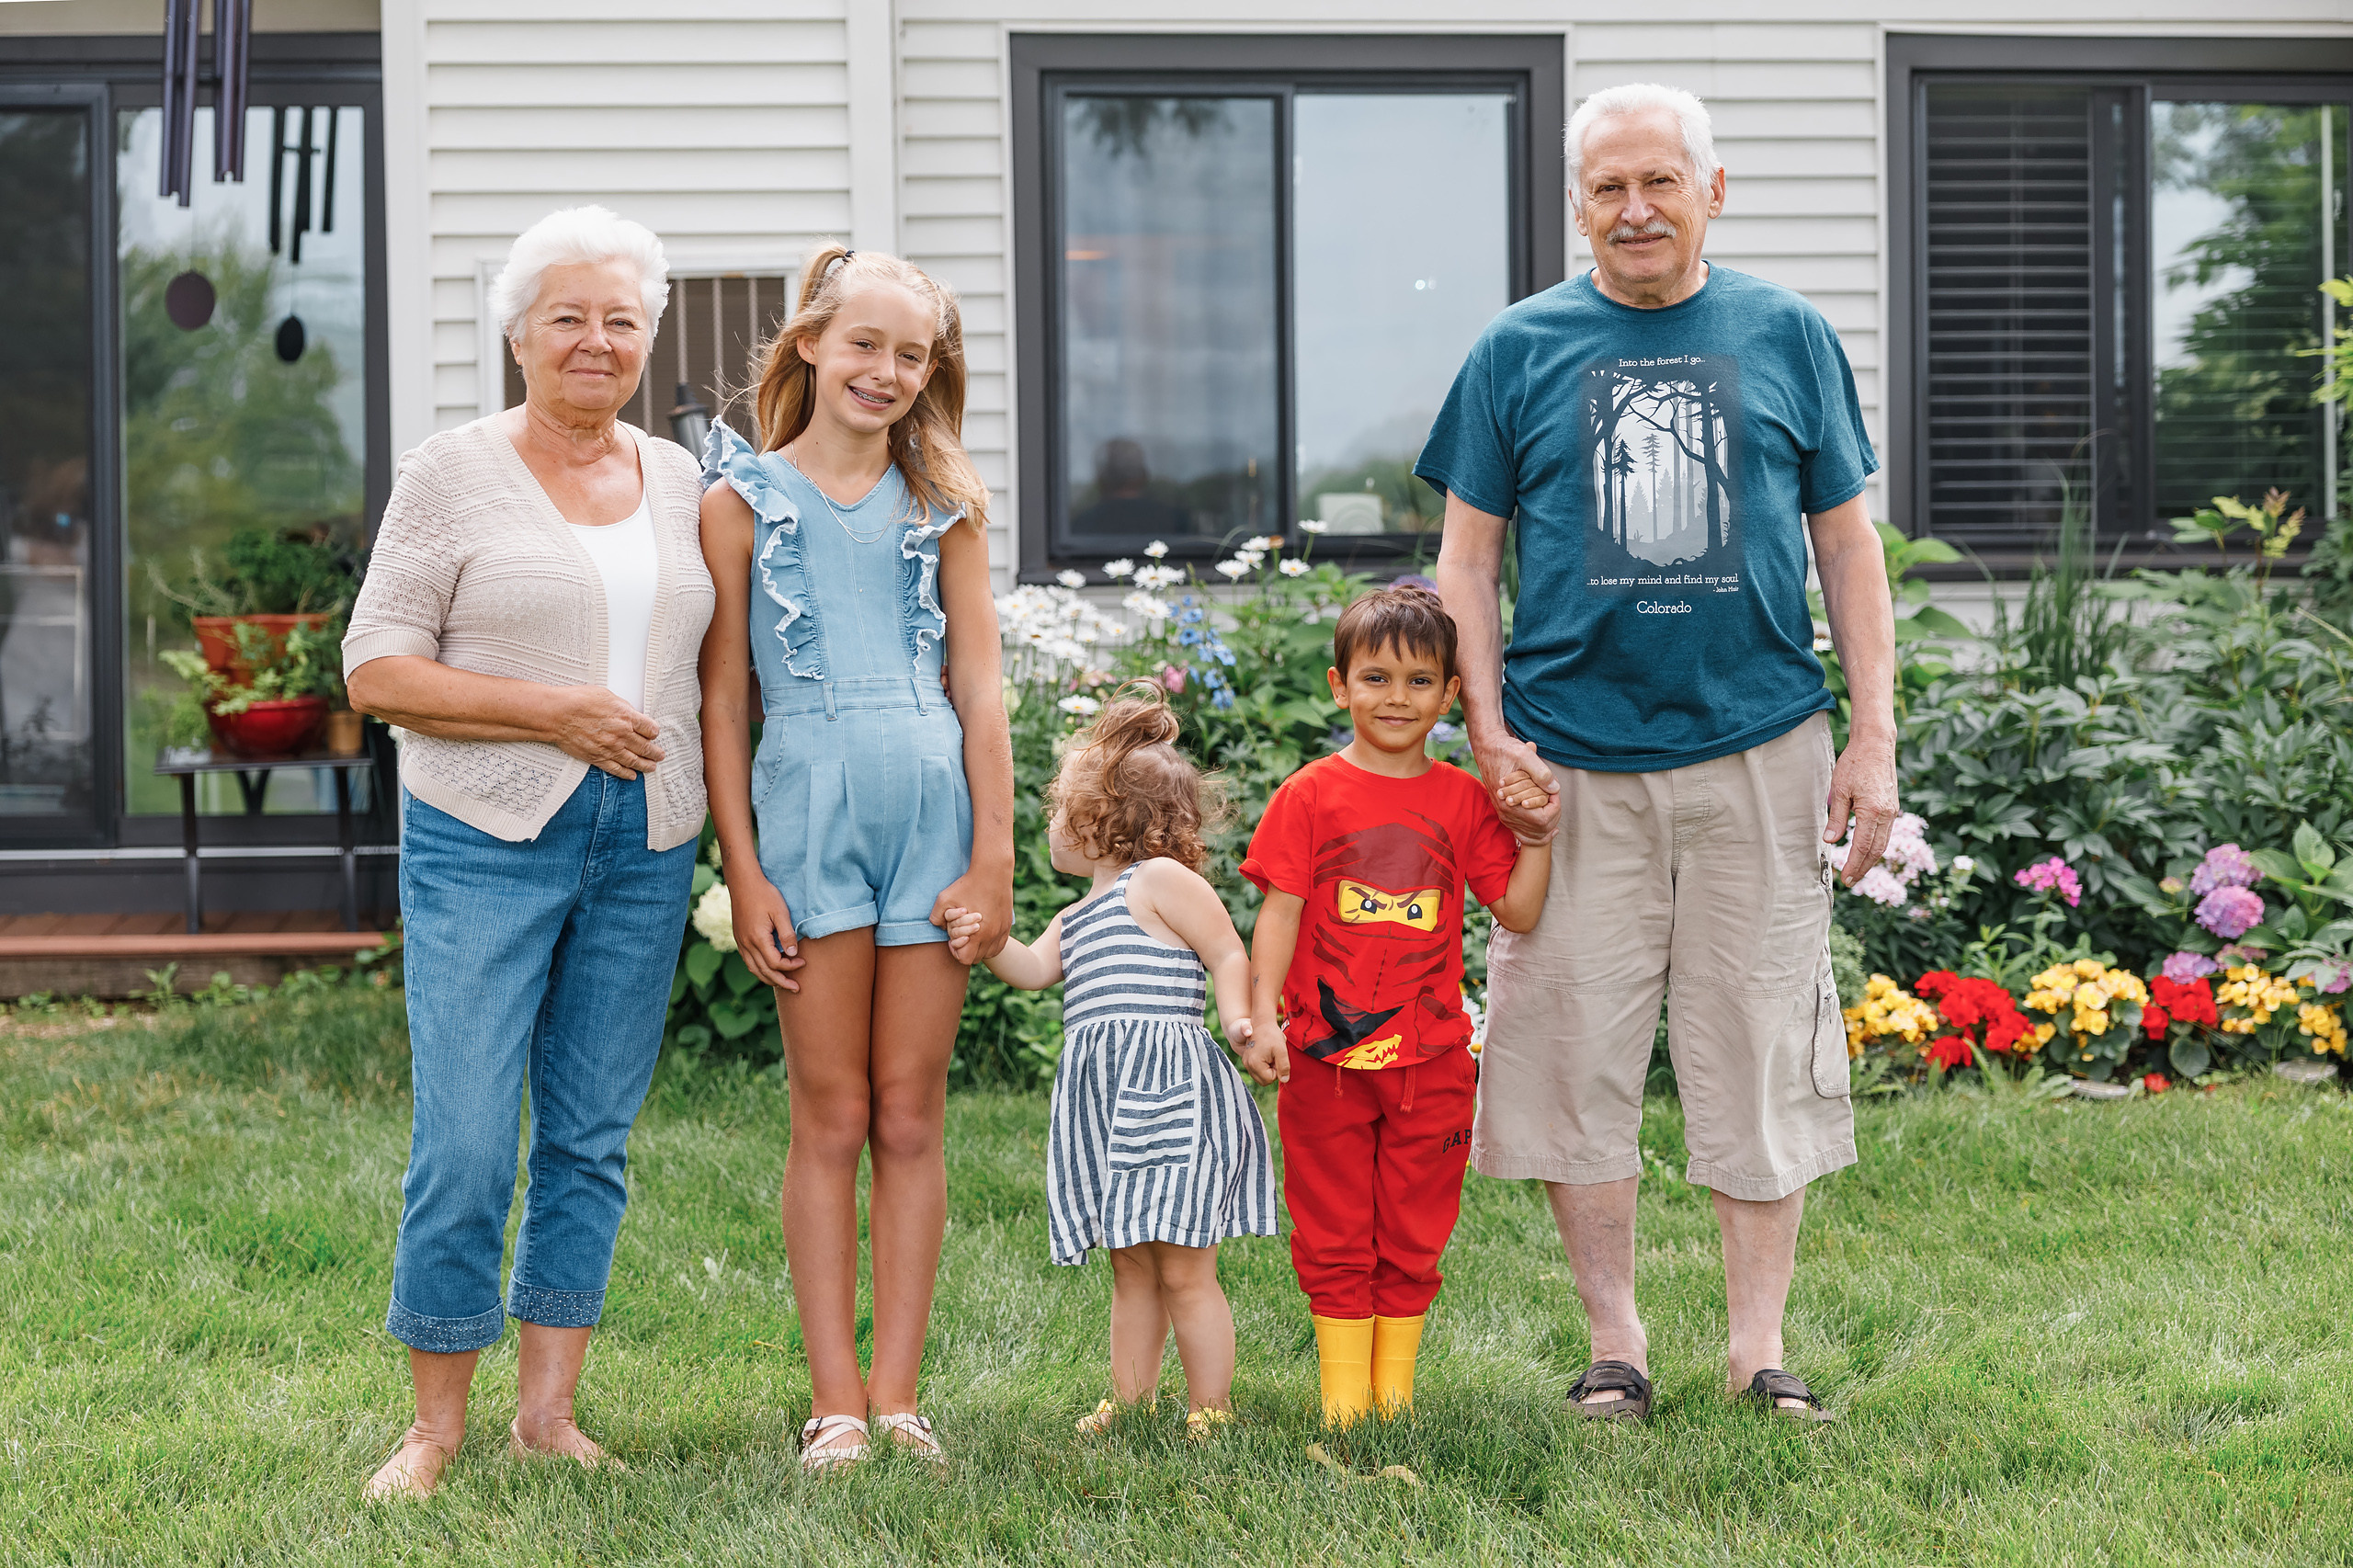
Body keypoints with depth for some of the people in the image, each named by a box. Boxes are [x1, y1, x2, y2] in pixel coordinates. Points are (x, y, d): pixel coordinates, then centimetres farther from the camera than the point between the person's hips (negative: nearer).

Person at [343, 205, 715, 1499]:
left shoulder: (678, 481, 12)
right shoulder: (453, 474, -2)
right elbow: (376, 670, -6)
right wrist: (551, 712, -15)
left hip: (644, 849, 5)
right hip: (485, 844, -4)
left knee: (591, 1137, 8)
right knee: (464, 1142, -7)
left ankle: (548, 1408, 18)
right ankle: (436, 1427, 5)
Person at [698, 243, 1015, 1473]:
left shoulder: (942, 504, 11)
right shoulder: (745, 499, 5)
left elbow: (979, 689, 9)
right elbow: (722, 700, 3)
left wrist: (994, 857, 1)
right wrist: (744, 874, -3)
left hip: (934, 797, 2)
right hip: (806, 800, -2)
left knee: (911, 1116, 5)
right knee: (831, 1117, 2)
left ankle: (897, 1393, 11)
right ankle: (834, 1403, 7)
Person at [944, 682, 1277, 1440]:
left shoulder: (1163, 879, -3)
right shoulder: (1078, 918, 21)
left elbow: (1230, 956, -6)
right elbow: (1036, 967, 6)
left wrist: (1239, 1020, -22)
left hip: (1170, 1092, -8)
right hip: (1107, 1103, 8)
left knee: (1184, 1270, -5)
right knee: (1131, 1269, 13)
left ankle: (1209, 1414, 1)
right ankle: (1129, 1403, 19)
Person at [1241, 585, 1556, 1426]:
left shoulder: (1463, 801, 5)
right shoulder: (1310, 795, -1)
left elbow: (1517, 912, 6)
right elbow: (1280, 913, -4)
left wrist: (1537, 836, -7)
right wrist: (1264, 1016, -12)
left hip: (1430, 1056, 2)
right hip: (1325, 1056, -2)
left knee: (1413, 1233, 9)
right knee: (1334, 1233, 4)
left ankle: (1396, 1387, 18)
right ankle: (1343, 1393, 11)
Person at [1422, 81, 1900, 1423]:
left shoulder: (1788, 336, 7)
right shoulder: (1521, 350, 6)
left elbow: (1847, 545, 10)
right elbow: (1469, 558, 9)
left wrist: (1876, 739, 3)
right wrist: (1488, 730, -3)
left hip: (1760, 751, 0)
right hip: (1574, 758, 0)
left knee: (1763, 1054, 2)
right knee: (1578, 1049, 2)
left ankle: (1760, 1346, 13)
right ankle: (1616, 1343, 15)